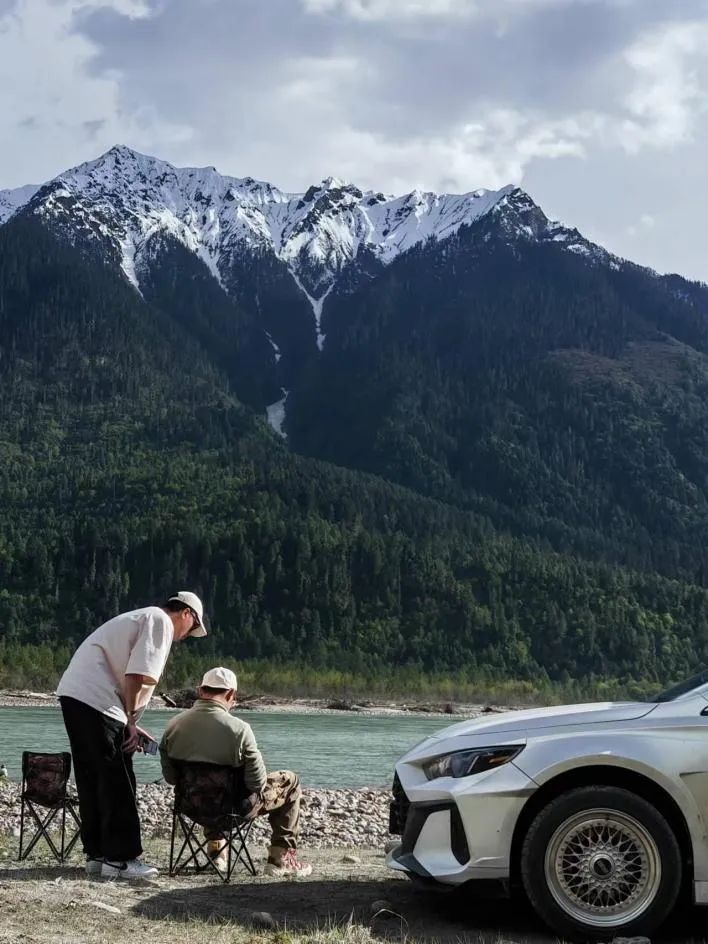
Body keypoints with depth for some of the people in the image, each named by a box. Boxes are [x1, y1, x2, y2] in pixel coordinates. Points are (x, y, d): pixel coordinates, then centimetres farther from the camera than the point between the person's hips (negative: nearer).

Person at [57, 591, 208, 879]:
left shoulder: (142, 618, 28)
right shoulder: (161, 621, -2)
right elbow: (137, 676, -14)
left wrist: (129, 725, 22)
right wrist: (130, 722, -9)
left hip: (73, 693, 10)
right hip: (96, 701, -10)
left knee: (91, 779, 14)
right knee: (117, 782, -4)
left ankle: (96, 855, 20)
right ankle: (119, 858, 0)